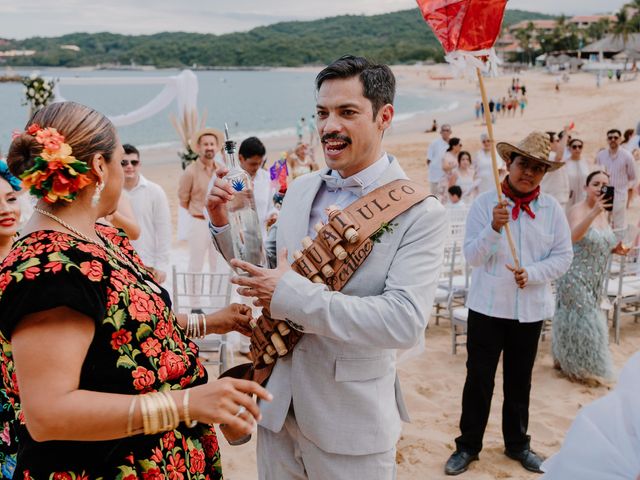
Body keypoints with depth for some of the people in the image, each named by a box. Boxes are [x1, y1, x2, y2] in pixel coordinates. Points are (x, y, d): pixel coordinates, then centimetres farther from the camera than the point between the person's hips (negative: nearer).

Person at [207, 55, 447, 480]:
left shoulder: (421, 213, -16)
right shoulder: (300, 190, 3)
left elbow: (405, 321, -25)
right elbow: (265, 263, 15)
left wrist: (291, 294, -26)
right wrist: (225, 221, -3)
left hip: (351, 421, -5)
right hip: (278, 407, 5)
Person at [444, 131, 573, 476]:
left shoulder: (552, 209, -1)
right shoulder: (485, 203, -7)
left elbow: (563, 256, 0)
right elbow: (472, 256, -11)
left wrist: (532, 273, -17)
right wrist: (494, 228, -28)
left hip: (531, 309, 2)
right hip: (487, 306, -2)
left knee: (519, 381, 17)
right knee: (479, 379, 6)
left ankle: (517, 444, 35)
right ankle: (468, 445, 23)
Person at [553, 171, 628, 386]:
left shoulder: (603, 212, 7)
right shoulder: (577, 211, -18)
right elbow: (574, 236, -40)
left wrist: (614, 248, -1)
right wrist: (594, 211, -51)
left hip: (594, 279, 8)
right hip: (576, 276, -8)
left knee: (586, 319, 17)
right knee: (581, 319, -2)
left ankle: (566, 361, 33)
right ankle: (582, 368, 15)